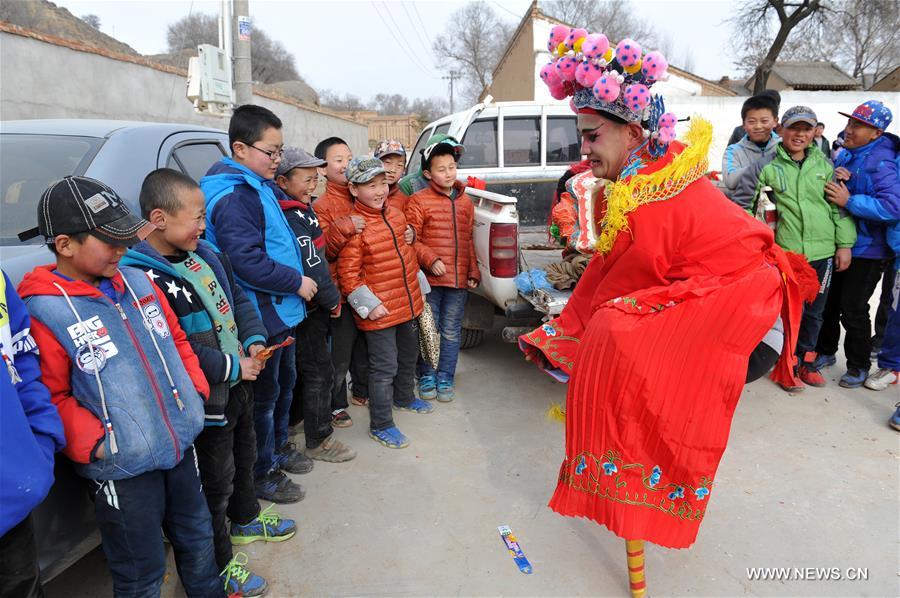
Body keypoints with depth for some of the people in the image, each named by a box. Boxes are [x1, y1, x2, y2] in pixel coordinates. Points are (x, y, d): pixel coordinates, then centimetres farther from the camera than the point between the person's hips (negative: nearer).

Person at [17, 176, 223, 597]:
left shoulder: (136, 281, 4)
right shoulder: (42, 313, -15)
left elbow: (176, 339, 14)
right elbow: (49, 397, -13)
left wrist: (196, 390, 4)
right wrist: (95, 444, -20)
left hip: (181, 443, 6)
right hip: (122, 468, -6)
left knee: (198, 538, 25)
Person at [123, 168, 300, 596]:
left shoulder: (205, 254, 2)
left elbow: (237, 298, 13)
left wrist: (255, 340, -3)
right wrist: (231, 367, -22)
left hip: (238, 382, 9)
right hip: (204, 399, -8)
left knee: (244, 455, 27)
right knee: (215, 481, 8)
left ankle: (245, 517, 52)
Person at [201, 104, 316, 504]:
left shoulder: (260, 187, 11)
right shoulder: (234, 198, -21)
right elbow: (249, 263, -28)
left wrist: (296, 281, 14)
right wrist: (297, 282, -18)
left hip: (279, 310, 10)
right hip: (261, 316, -10)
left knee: (285, 382, 23)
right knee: (265, 394, 4)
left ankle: (279, 447, 42)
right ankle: (263, 474, 21)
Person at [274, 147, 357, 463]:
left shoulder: (301, 209, 10)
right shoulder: (292, 218, -21)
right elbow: (311, 266, -23)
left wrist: (328, 297, 11)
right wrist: (332, 299, -11)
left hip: (309, 305, 10)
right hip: (307, 308, -10)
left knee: (302, 368, 22)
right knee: (319, 373, 0)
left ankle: (290, 420, 39)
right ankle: (319, 441, 12)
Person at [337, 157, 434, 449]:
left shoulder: (395, 215, 5)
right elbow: (348, 274, -18)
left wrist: (419, 287, 19)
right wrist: (369, 305, -20)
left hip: (408, 303, 8)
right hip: (380, 310, -8)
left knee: (409, 356, 25)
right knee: (385, 367, 0)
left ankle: (404, 397, 49)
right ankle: (380, 425, 14)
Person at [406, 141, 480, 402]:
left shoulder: (465, 202, 11)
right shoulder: (419, 201, -4)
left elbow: (469, 240, 15)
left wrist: (474, 272, 9)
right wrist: (431, 260, -17)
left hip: (459, 281, 4)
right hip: (430, 280, -3)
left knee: (451, 332, 10)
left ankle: (445, 378, 23)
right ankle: (426, 376, 24)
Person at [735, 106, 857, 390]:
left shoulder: (823, 163, 6)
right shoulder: (767, 165, -4)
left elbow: (839, 206, 9)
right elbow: (740, 201, 1)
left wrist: (845, 244, 6)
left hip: (823, 251, 3)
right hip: (787, 251, -3)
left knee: (814, 311, 13)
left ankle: (807, 361, 31)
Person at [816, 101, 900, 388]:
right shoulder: (844, 155, 4)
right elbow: (831, 192, 10)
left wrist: (849, 201, -28)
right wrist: (837, 178, -11)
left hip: (866, 250, -7)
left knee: (853, 310, 2)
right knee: (827, 302, 17)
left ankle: (859, 366, 21)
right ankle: (826, 351, 36)